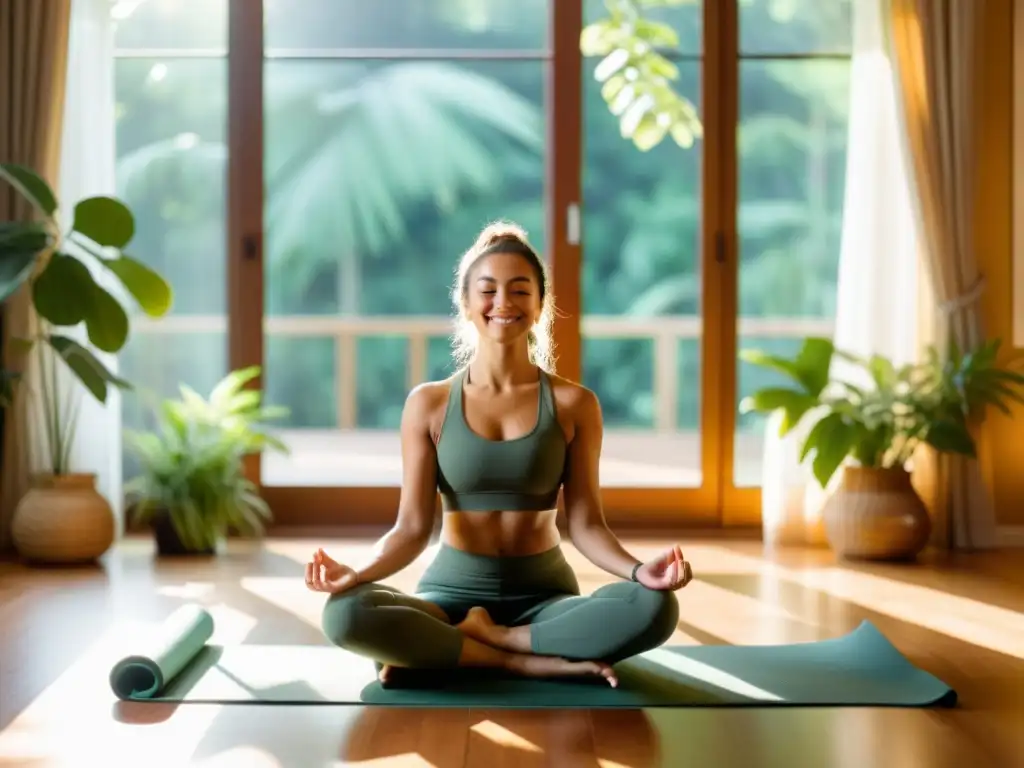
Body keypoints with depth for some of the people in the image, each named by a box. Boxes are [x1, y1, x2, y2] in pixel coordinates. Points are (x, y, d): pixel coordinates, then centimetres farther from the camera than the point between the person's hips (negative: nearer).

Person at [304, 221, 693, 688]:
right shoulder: (428, 403, 0)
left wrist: (637, 570, -23)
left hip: (544, 595, 1)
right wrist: (357, 573, -23)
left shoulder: (574, 404, 0)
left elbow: (584, 523, -3)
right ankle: (527, 661, -21)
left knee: (655, 608, -31)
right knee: (346, 615, -32)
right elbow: (413, 527, -3)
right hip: (452, 591, -1)